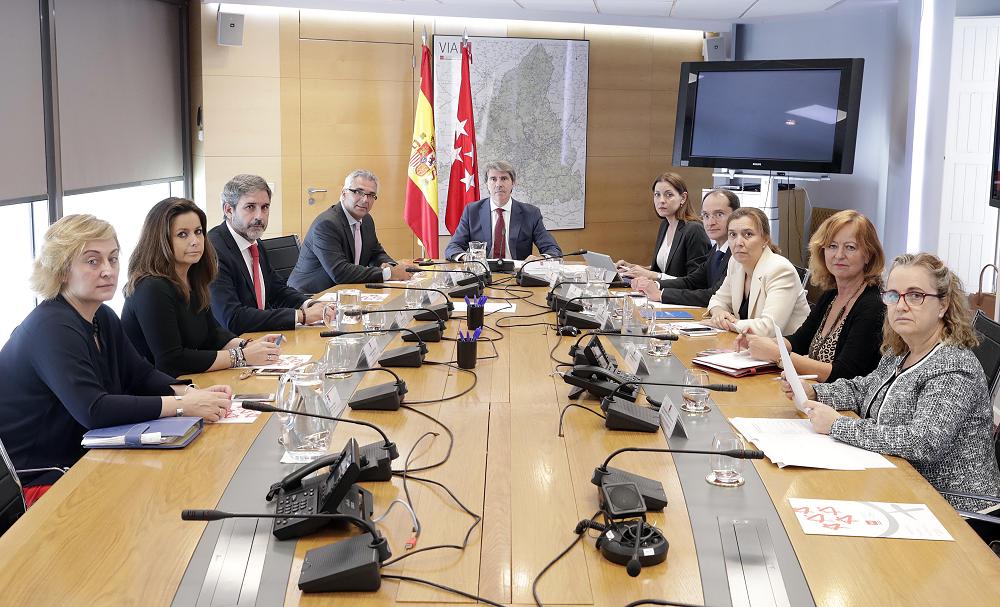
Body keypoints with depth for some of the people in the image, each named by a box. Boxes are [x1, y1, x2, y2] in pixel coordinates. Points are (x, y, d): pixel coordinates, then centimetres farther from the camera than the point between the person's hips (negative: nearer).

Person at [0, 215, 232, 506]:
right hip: (36, 481, -8)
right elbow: (93, 410, -32)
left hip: (84, 458, 9)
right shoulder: (51, 328, -21)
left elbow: (141, 376, 10)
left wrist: (192, 392, -10)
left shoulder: (104, 318, 8)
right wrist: (183, 405, -31)